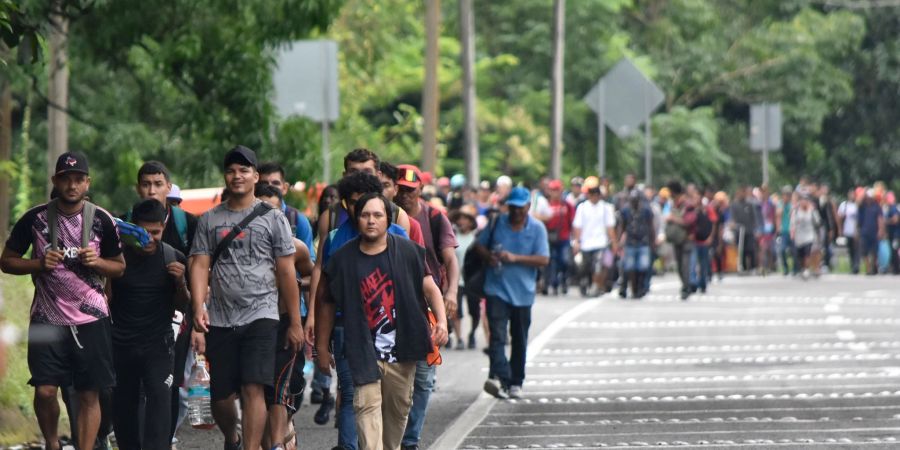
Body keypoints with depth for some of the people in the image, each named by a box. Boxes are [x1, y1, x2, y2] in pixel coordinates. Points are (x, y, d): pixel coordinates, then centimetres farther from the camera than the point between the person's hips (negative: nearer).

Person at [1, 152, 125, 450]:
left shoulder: (101, 220, 1)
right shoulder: (35, 218, -1)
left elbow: (119, 268, 11)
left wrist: (97, 261, -10)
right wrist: (39, 264, -12)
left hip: (91, 318, 1)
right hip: (47, 319, 0)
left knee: (89, 395, -2)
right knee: (45, 390, -7)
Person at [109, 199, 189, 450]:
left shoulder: (174, 259, -1)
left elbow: (183, 306, 6)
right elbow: (105, 299, 7)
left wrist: (181, 283, -12)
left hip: (158, 344, -1)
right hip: (122, 344, 1)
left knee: (159, 399, -16)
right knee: (123, 406, 7)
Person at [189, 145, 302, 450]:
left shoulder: (273, 219, 4)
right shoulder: (209, 220, 10)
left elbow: (286, 273, 4)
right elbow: (200, 266, 4)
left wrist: (295, 323, 2)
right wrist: (199, 307, -13)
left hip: (260, 317, -3)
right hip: (221, 320, 3)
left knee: (253, 389, -15)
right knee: (221, 396, 8)